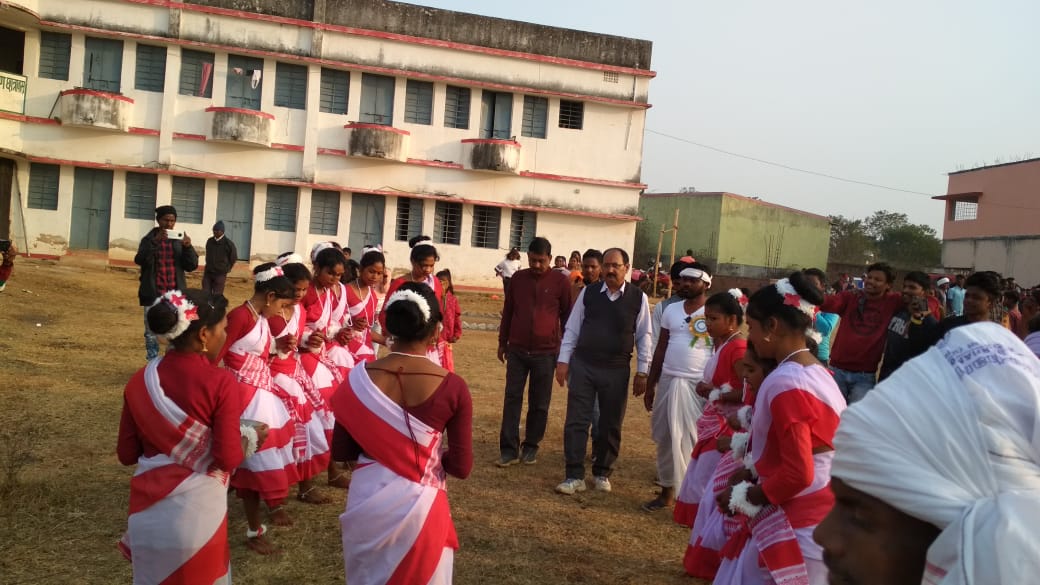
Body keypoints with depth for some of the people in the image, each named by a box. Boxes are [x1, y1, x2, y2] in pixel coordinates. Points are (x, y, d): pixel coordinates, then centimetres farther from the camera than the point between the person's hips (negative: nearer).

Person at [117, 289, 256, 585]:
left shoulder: (140, 381, -2)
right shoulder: (220, 382, -16)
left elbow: (127, 454, 3)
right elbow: (228, 460, -16)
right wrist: (251, 437, 3)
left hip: (149, 511, 4)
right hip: (197, 512, -4)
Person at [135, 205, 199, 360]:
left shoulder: (179, 241, 6)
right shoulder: (149, 239, 2)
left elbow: (192, 265, 1)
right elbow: (140, 260, -13)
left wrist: (188, 247, -16)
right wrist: (155, 241, -25)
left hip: (175, 295, 1)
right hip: (153, 295, -1)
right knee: (151, 333, 4)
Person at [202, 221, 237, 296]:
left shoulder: (228, 243, -10)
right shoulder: (209, 241, 5)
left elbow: (233, 258, 1)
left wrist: (227, 269, 7)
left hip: (220, 274, -5)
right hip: (207, 272, 5)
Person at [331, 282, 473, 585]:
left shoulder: (360, 378, -11)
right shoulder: (452, 387, -16)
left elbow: (341, 451, -2)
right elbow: (461, 467, -11)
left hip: (368, 502, 2)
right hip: (421, 506, -1)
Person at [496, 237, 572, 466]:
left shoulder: (561, 281, -4)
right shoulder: (518, 278, 5)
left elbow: (567, 315, 3)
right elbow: (507, 311, 12)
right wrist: (502, 342, 14)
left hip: (546, 352, -2)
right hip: (517, 350, 2)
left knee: (539, 403, 7)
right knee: (512, 399, 0)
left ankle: (531, 446, 20)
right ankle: (509, 448, 4)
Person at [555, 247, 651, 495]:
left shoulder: (638, 298, -2)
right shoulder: (588, 293, 0)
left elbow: (644, 336, 2)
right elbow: (572, 328, 5)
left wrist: (642, 372, 1)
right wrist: (563, 360, 0)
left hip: (616, 371, 0)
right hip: (582, 365, 1)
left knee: (611, 425, 11)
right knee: (576, 421, 1)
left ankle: (602, 473, 28)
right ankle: (574, 476, 9)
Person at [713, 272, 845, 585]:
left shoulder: (785, 383, -23)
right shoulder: (818, 372, 6)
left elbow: (797, 475, -24)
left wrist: (743, 497, -11)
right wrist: (752, 473, 9)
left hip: (793, 526, -9)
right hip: (811, 516, 9)